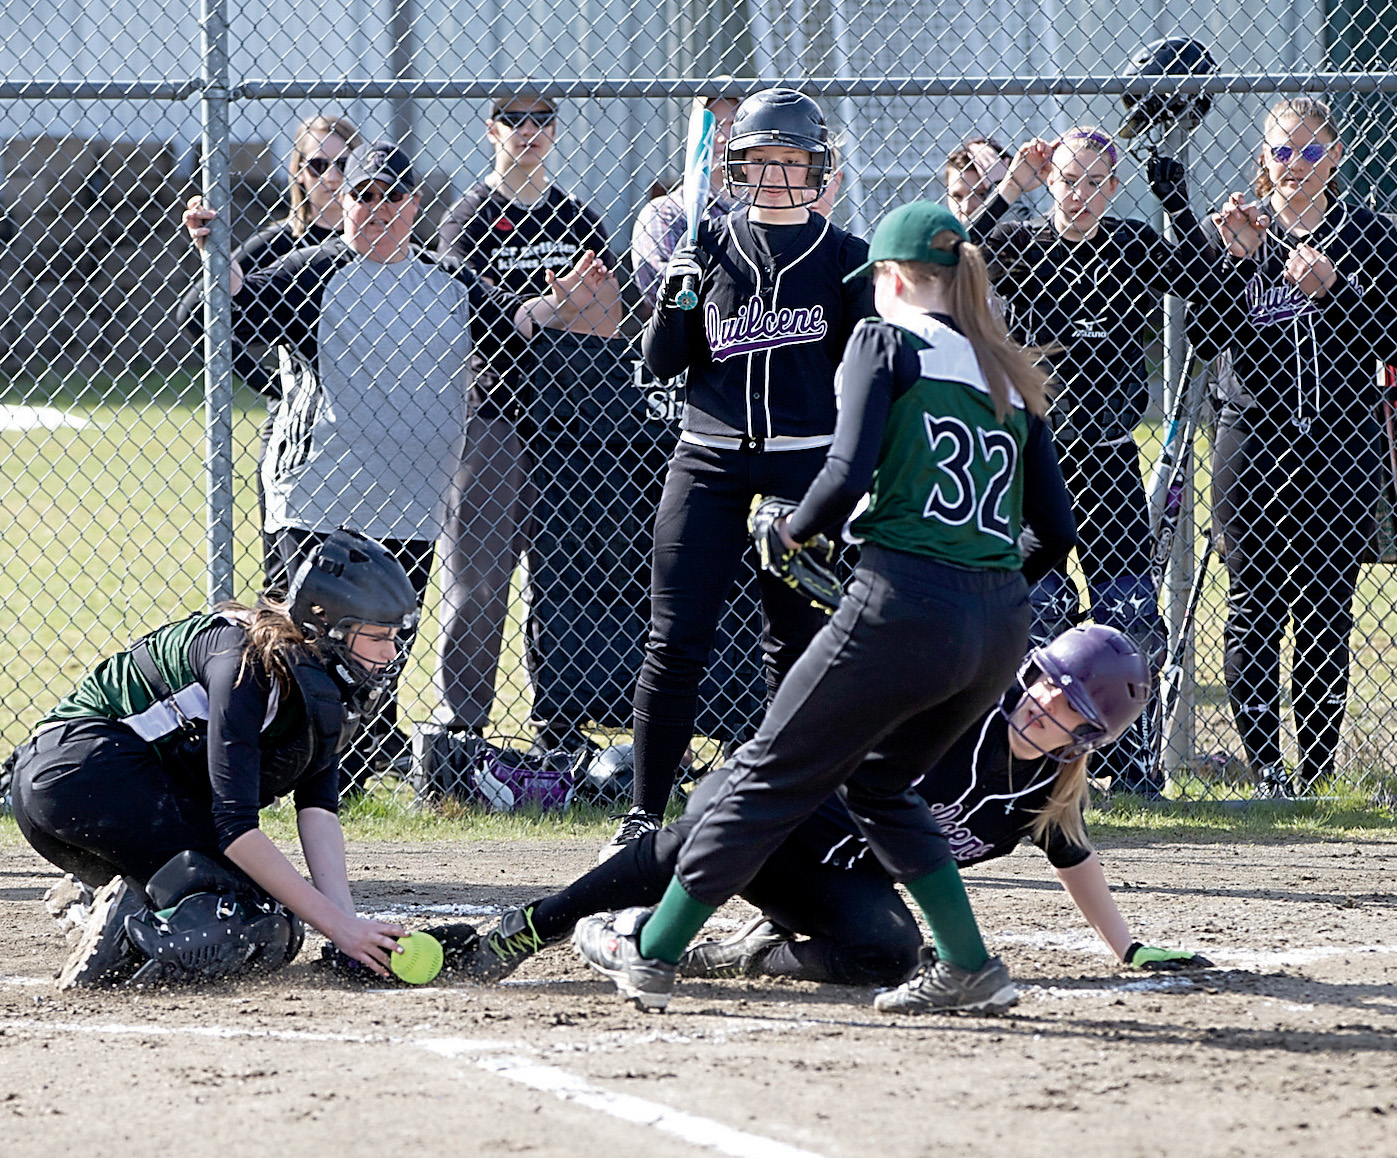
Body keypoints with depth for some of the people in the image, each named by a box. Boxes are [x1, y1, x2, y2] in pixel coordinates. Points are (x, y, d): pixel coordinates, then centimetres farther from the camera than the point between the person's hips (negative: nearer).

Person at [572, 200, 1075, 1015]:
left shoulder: (888, 342, 3)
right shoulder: (1012, 376, 19)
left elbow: (848, 477, -10)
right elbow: (1056, 530, 16)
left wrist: (788, 538, 8)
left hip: (904, 607, -6)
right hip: (1003, 628, 6)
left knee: (774, 774, 6)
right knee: (878, 781, 24)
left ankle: (652, 952, 13)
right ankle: (969, 969, 15)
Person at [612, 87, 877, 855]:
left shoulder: (844, 259, 3)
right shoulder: (709, 248, 7)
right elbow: (662, 363, 7)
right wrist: (672, 301, -12)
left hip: (807, 467, -1)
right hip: (709, 464, 1)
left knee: (796, 646, 2)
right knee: (674, 642, -4)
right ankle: (645, 813, 2)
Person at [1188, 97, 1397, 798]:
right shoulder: (1237, 232, 6)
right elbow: (1203, 337, -3)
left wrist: (1332, 289, -15)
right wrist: (1237, 260, -15)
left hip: (1341, 445, 0)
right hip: (1253, 442, 0)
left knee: (1326, 612, 1)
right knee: (1254, 608, -2)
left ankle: (1317, 772, 7)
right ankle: (1265, 769, 3)